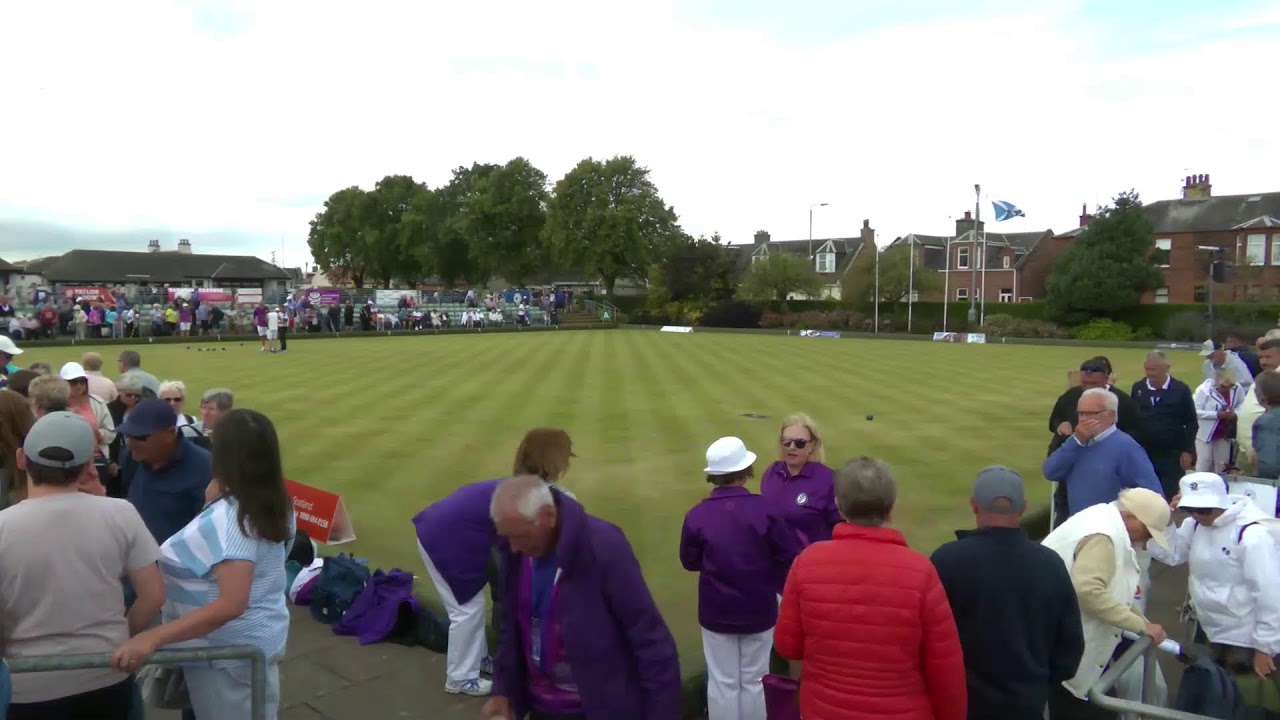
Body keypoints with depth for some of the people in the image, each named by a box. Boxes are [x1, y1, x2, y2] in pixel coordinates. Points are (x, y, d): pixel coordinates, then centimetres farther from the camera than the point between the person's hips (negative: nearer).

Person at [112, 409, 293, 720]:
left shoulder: (231, 516, -28)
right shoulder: (274, 506, -3)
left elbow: (231, 604, -36)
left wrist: (152, 638, -39)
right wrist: (216, 501, 7)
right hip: (258, 640, 8)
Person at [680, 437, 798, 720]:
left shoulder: (697, 515, -15)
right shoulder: (763, 509, -18)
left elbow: (690, 562, -2)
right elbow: (790, 557, -11)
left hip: (716, 612, 0)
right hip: (759, 611, 0)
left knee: (723, 683, 14)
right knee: (754, 681, 16)